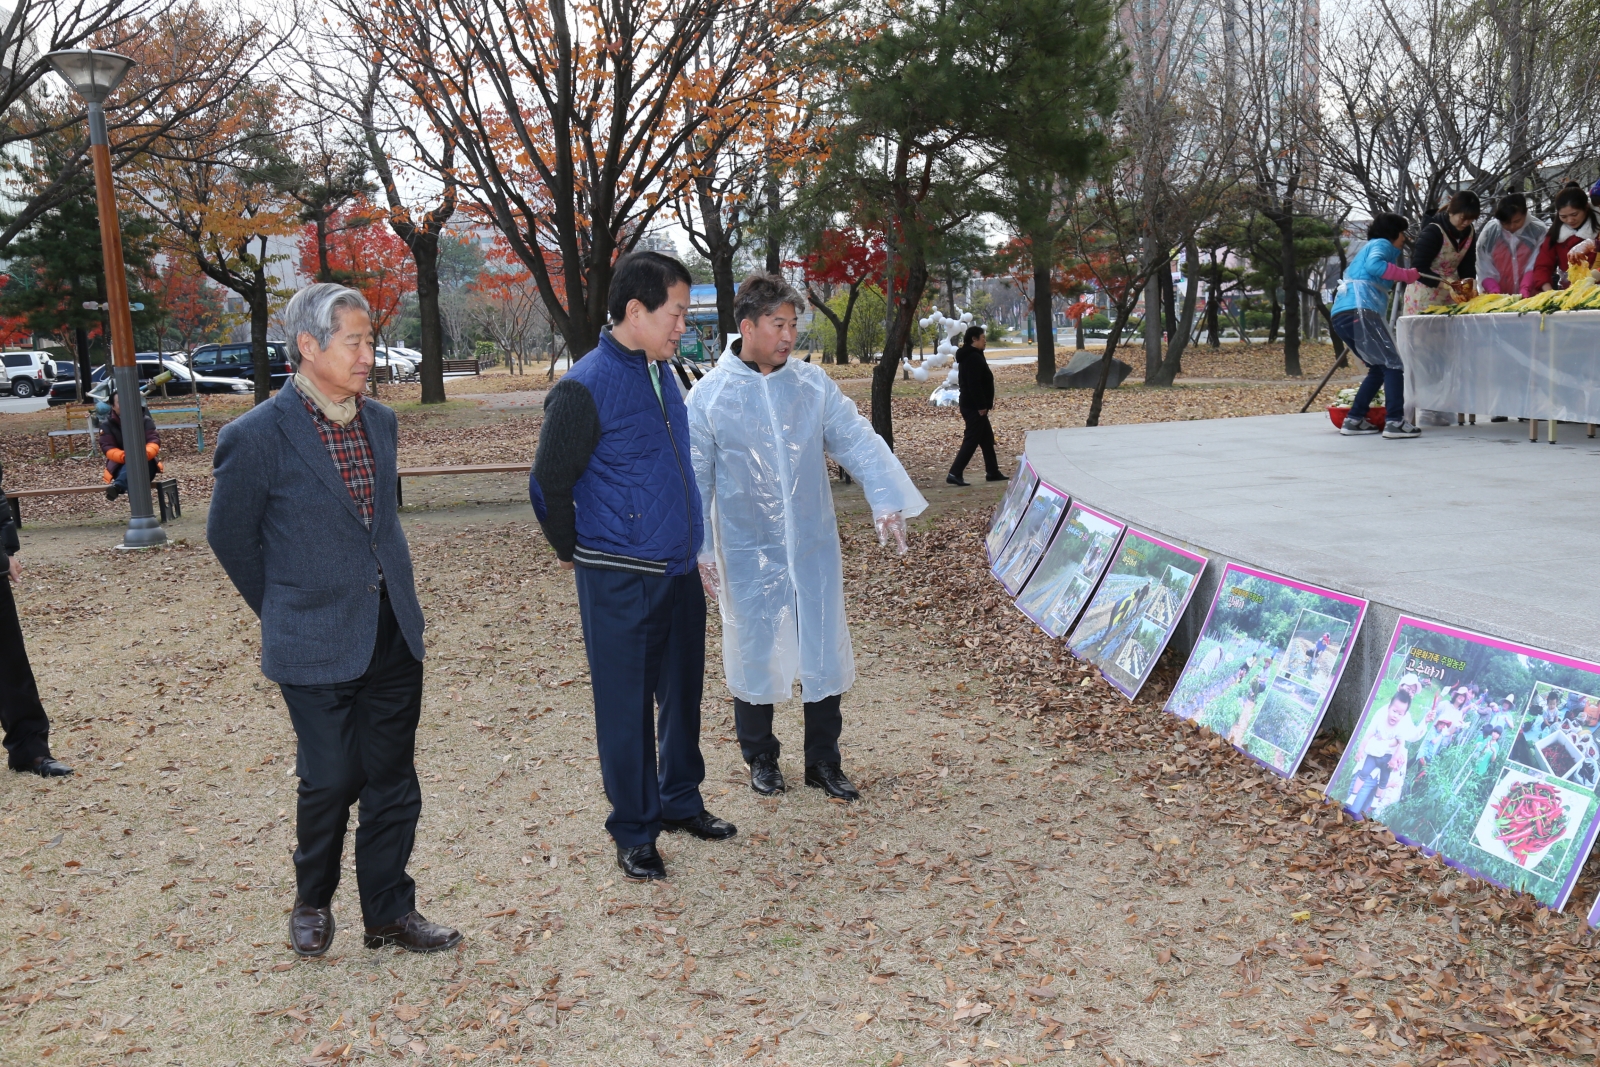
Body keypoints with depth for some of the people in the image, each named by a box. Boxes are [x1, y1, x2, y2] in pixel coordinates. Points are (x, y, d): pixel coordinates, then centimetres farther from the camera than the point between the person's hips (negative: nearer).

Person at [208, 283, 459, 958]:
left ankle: (389, 913, 24)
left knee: (393, 781, 10)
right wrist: (284, 611, 6)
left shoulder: (380, 422, 6)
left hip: (393, 635, 5)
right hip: (317, 647, -5)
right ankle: (313, 902, 29)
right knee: (332, 781, 4)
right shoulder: (257, 437, -12)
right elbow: (229, 536, -1)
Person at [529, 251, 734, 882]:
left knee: (682, 693, 17)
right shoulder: (586, 388, -16)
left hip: (679, 570, 7)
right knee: (627, 706, 5)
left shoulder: (663, 372, 8)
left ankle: (681, 803, 35)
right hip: (621, 582, -7)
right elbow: (549, 486, -9)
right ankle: (634, 833, 18)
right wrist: (580, 557, 3)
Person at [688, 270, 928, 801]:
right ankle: (760, 759, 30)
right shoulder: (709, 396, -6)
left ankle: (823, 762, 25)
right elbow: (695, 479, -4)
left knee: (824, 652, 8)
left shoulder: (813, 384, 1)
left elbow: (859, 441, -6)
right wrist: (699, 550, -7)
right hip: (748, 553, -2)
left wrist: (888, 499, -20)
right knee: (754, 652, 10)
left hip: (814, 549, 3)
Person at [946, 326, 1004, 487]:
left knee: (987, 438, 16)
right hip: (974, 407, -11)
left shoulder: (968, 356, 17)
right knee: (971, 440, -9)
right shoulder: (974, 357, -17)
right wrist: (981, 405, -22)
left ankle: (992, 472, 23)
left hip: (972, 405, 11)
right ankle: (955, 473, -11)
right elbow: (974, 384, -24)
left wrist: (986, 403, 20)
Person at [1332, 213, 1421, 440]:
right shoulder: (1381, 244, 4)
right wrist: (1408, 274, -13)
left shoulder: (1370, 246, 32)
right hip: (1359, 311, -10)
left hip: (1342, 316, 10)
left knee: (1378, 369, 17)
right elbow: (1374, 265, -18)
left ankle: (1354, 420, 13)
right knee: (1393, 365, -9)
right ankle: (1395, 422, -19)